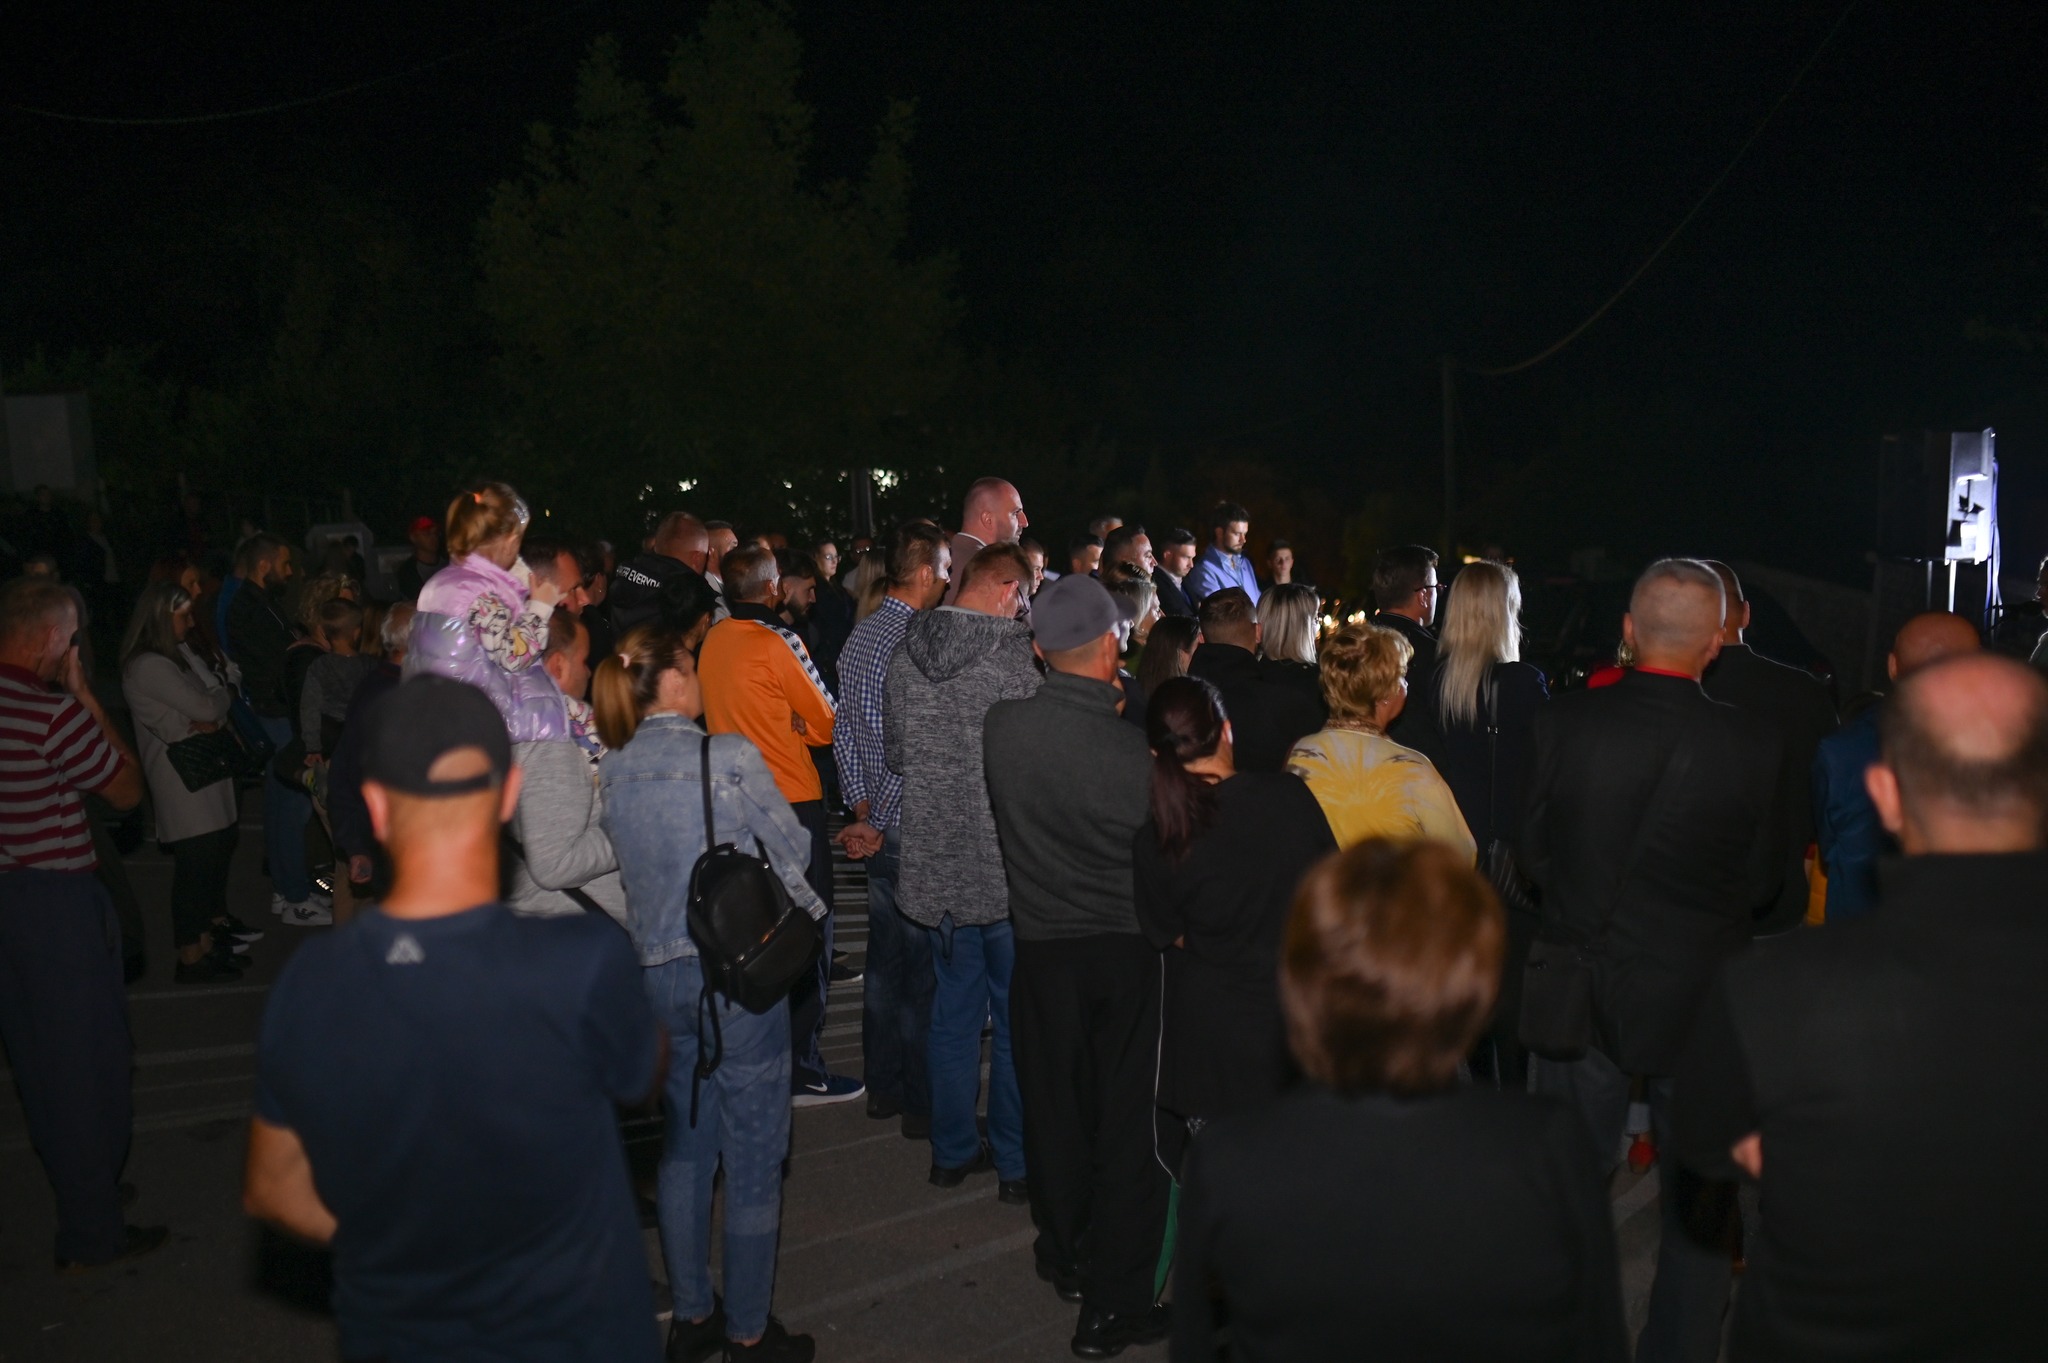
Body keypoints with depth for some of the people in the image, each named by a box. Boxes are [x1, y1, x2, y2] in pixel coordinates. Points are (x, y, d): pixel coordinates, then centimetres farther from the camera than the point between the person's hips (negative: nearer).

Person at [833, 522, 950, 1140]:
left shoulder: (859, 637, 9)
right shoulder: (914, 643, -19)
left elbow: (843, 733, 12)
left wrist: (863, 812, 13)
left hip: (878, 824, 9)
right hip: (914, 829, -9)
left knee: (885, 956, 17)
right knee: (923, 965, 0)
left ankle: (883, 1086, 28)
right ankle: (924, 1103, 9)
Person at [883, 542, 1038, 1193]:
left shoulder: (904, 656, 2)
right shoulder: (1012, 657, -15)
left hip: (934, 864, 5)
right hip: (1006, 864, -5)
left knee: (953, 1009, 17)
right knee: (1017, 1015, 8)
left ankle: (953, 1151, 27)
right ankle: (1015, 1162, 18)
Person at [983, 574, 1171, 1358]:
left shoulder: (1001, 726, -11)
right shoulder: (1133, 749, -21)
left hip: (1040, 941, 3)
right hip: (1125, 947, -3)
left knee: (1055, 1106, 19)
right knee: (1129, 1120, 8)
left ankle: (1065, 1257, 37)